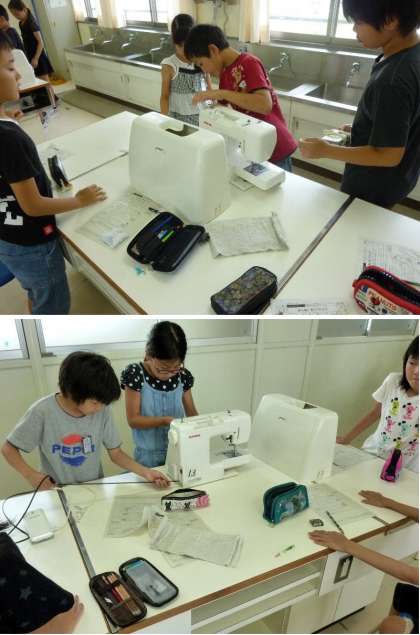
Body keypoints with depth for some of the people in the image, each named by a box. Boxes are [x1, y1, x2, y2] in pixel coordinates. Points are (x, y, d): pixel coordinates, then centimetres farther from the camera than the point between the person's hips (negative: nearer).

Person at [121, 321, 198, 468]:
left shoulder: (183, 376, -7)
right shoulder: (136, 374, -17)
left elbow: (191, 412, 3)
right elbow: (133, 419, -15)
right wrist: (165, 420, -27)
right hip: (148, 456, -3)